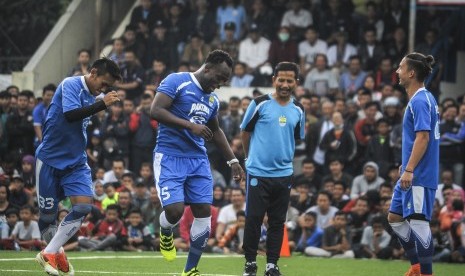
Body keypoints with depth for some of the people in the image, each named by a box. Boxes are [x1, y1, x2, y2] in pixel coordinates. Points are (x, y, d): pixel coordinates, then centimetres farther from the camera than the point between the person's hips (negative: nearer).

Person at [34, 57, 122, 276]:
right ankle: (55, 252, 26)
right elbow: (70, 114, -30)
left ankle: (50, 253, -4)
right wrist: (102, 104, -32)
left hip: (76, 161, 6)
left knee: (84, 206, -12)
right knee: (48, 213, 2)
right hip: (50, 159, -6)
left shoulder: (91, 95, 8)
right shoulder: (70, 85, -14)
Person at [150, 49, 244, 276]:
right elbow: (155, 110, -19)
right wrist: (190, 125, -23)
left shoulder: (213, 100, 15)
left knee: (204, 212, -1)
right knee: (175, 210, -19)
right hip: (170, 157, -7)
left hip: (198, 160, 7)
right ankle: (165, 234, 19)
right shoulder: (177, 82, -8)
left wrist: (232, 160, 25)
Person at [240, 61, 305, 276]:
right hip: (258, 172, -3)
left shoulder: (298, 110, 6)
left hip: (284, 175, 3)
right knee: (253, 219, -2)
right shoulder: (260, 103, -5)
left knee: (277, 222, 5)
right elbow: (245, 132, 5)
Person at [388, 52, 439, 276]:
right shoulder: (421, 99, 15)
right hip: (411, 174, 10)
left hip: (419, 176, -10)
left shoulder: (420, 101, -15)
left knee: (418, 222, -8)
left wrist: (409, 170, -25)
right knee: (395, 218, 14)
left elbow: (423, 138, -22)